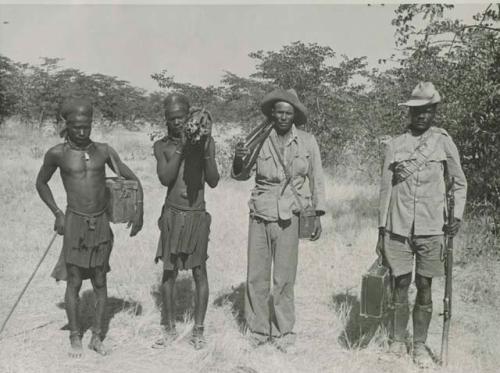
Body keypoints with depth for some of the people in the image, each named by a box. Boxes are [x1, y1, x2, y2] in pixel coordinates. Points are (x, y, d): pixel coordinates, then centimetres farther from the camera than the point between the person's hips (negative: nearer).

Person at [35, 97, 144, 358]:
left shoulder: (104, 151, 0)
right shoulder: (57, 153, -5)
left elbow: (132, 179, 7)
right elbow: (41, 183, 10)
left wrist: (139, 209, -4)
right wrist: (57, 213, 1)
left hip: (101, 223, 2)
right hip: (75, 223, -2)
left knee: (100, 283, 7)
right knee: (74, 283, 3)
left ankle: (96, 337, 19)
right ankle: (75, 337, 18)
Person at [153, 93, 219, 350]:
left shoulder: (205, 141, 1)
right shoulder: (162, 146, 3)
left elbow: (213, 182, -2)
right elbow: (165, 178, -11)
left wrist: (205, 152, -16)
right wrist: (181, 148, -17)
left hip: (197, 216, -1)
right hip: (172, 215, 1)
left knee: (199, 271, 2)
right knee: (169, 273, 6)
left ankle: (198, 330, 14)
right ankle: (169, 329, 20)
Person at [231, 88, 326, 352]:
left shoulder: (307, 142, 1)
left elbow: (316, 179, 8)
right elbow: (240, 175, 6)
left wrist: (317, 215, 5)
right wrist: (238, 160, -16)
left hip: (289, 219, -1)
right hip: (259, 216, 1)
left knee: (284, 279, 1)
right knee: (256, 277, 4)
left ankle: (283, 333, 17)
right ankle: (257, 331, 19)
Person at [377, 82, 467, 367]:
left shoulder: (444, 142, 3)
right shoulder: (396, 145, 5)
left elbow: (460, 183, 10)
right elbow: (386, 188, 8)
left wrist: (457, 216, -4)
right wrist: (381, 231, 7)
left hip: (431, 228, -1)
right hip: (398, 227, 1)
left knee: (425, 288, 6)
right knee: (401, 285, 7)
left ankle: (420, 346, 19)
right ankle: (398, 340, 22)